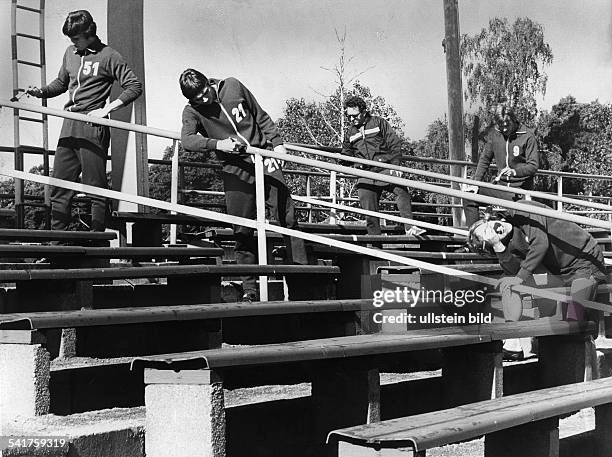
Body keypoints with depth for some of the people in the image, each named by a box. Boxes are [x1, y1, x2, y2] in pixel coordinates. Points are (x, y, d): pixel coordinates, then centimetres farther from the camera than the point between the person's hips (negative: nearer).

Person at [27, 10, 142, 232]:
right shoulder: (71, 52, 14)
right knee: (59, 183, 6)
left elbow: (135, 86, -7)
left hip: (93, 127, -7)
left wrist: (106, 109, -14)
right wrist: (41, 91, 7)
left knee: (96, 186, -4)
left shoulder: (108, 56, -4)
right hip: (69, 125, 7)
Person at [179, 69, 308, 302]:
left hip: (264, 157, 2)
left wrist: (277, 142, 8)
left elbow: (261, 117, 12)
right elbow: (187, 140, -20)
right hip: (236, 170, -1)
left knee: (287, 217, -1)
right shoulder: (191, 111, -2)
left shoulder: (232, 86, 3)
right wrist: (218, 144, -32)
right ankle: (249, 287, 7)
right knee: (242, 231, -3)